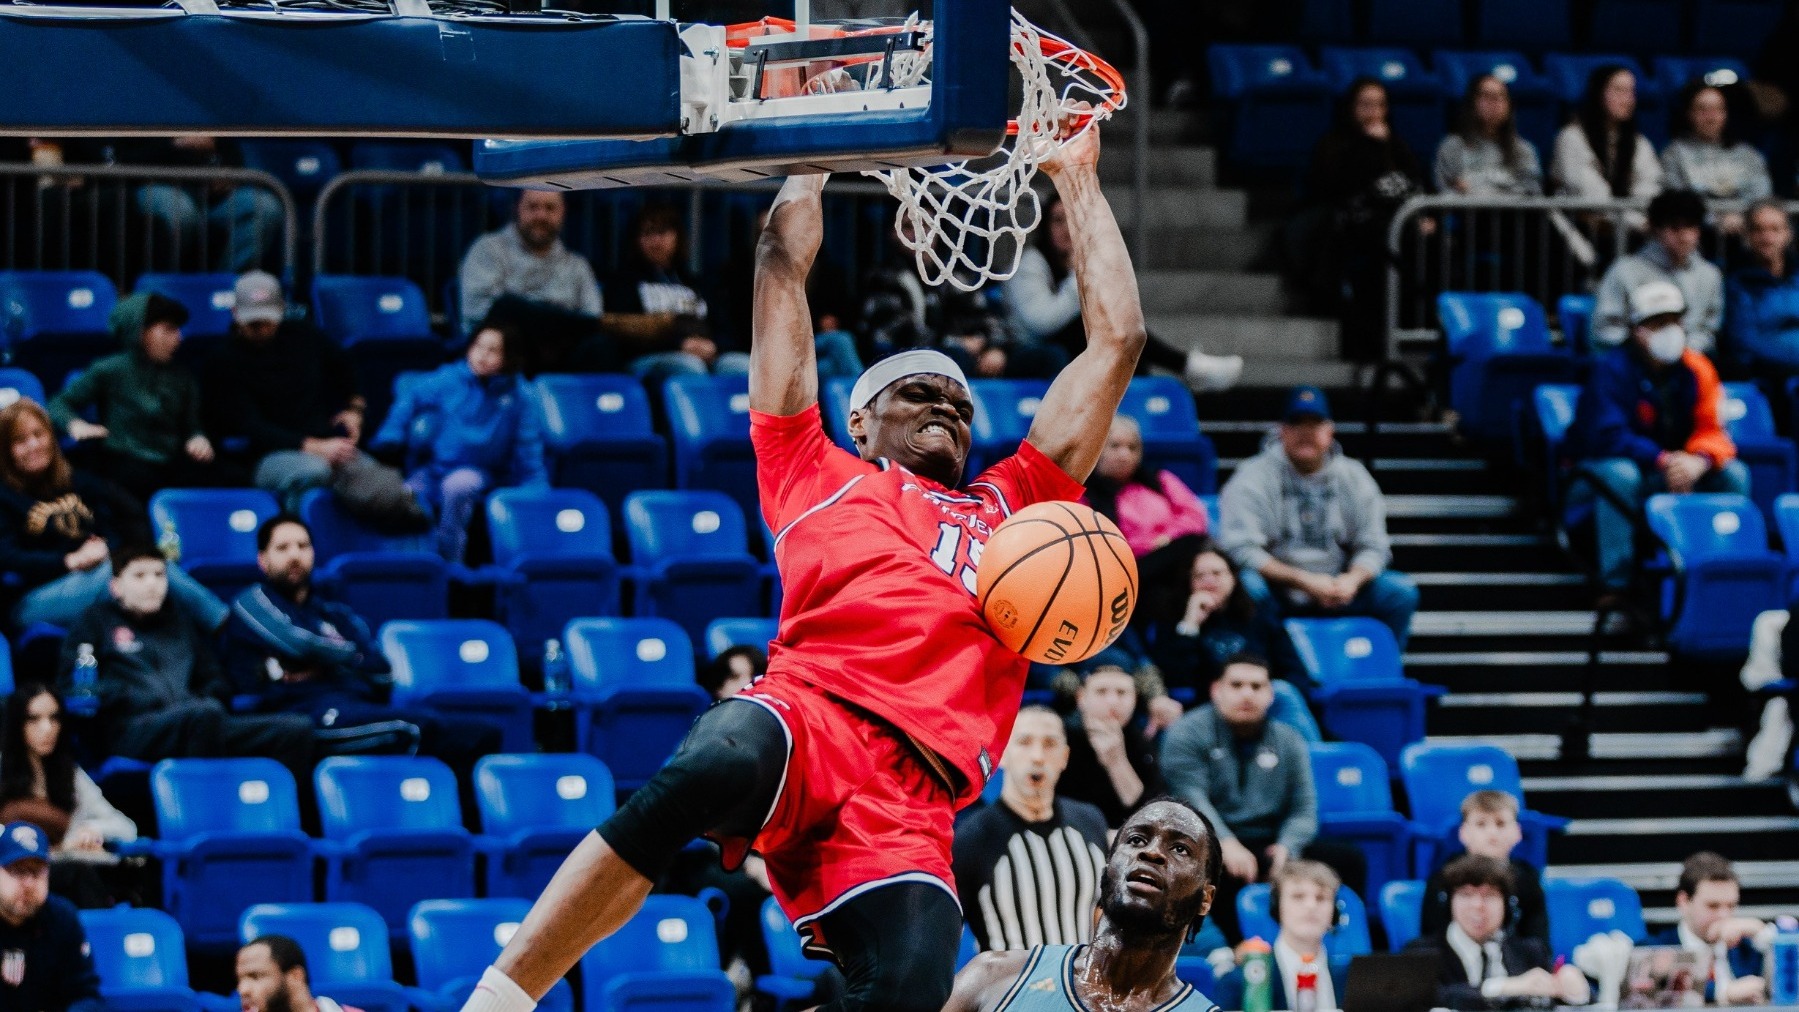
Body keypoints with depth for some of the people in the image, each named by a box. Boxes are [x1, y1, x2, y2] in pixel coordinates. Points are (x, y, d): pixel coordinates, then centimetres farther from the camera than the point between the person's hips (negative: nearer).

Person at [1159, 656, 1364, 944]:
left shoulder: (1288, 742, 16)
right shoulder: (1188, 734, 3)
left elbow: (1304, 809, 8)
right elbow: (1190, 798, -13)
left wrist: (1286, 847, -16)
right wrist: (1226, 843, -31)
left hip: (1270, 845, 4)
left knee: (1349, 861, -17)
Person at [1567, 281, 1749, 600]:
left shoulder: (1695, 370, -3)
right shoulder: (1611, 370, -18)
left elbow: (1711, 430, -6)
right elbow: (1606, 437, -28)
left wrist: (1700, 459, -32)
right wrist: (1662, 461, -38)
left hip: (1672, 468, 5)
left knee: (1733, 474, -15)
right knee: (1620, 474, -39)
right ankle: (1615, 583, -36)